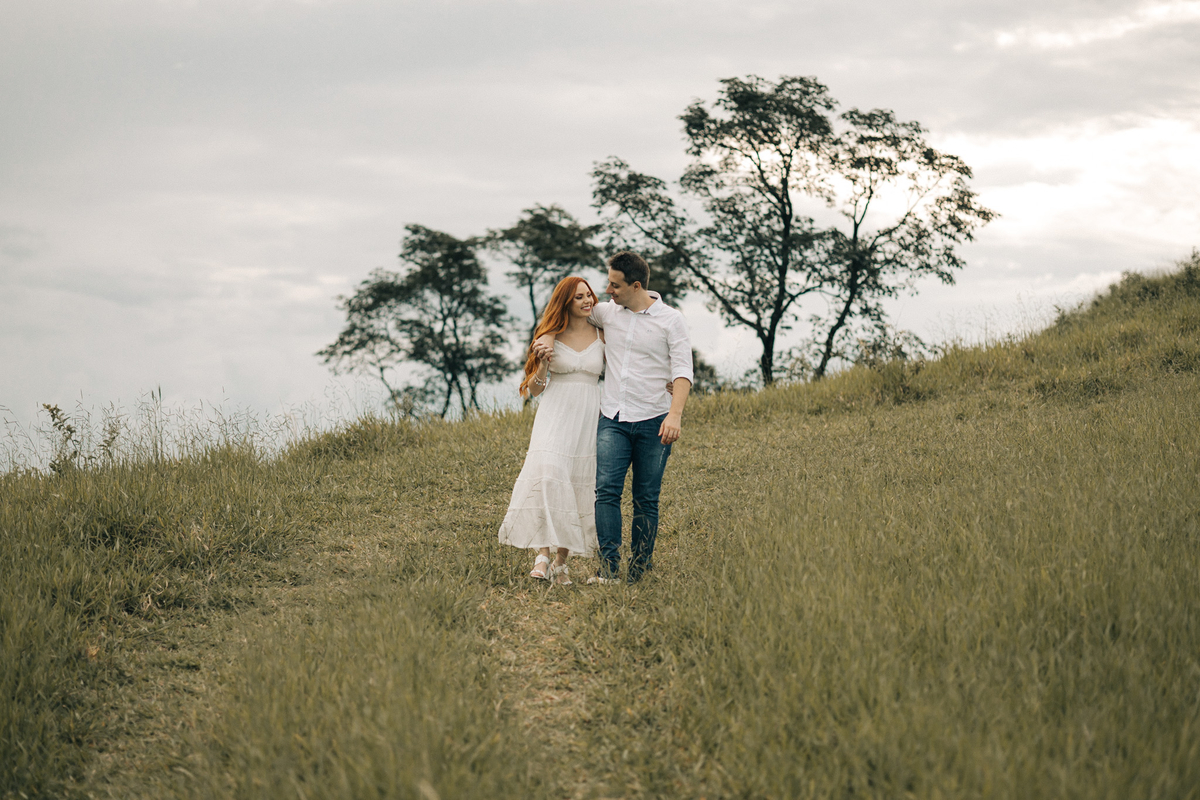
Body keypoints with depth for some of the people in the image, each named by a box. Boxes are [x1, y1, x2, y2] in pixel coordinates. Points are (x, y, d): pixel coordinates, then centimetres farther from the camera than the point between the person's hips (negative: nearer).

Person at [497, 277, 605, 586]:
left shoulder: (602, 336, 8)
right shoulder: (551, 337, 6)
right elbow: (534, 389, 8)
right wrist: (543, 367, -12)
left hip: (588, 420, 2)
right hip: (555, 418, -2)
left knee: (579, 488, -1)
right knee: (547, 477, -22)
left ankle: (562, 562, 7)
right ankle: (543, 555, -25)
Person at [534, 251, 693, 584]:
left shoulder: (670, 320, -3)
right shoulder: (607, 312, 8)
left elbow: (682, 370, -9)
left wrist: (675, 414, -24)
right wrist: (548, 335, 5)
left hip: (652, 422, -3)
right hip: (613, 420, 3)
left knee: (646, 500, 3)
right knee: (607, 490, -13)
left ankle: (638, 571, 10)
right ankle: (609, 568, -16)